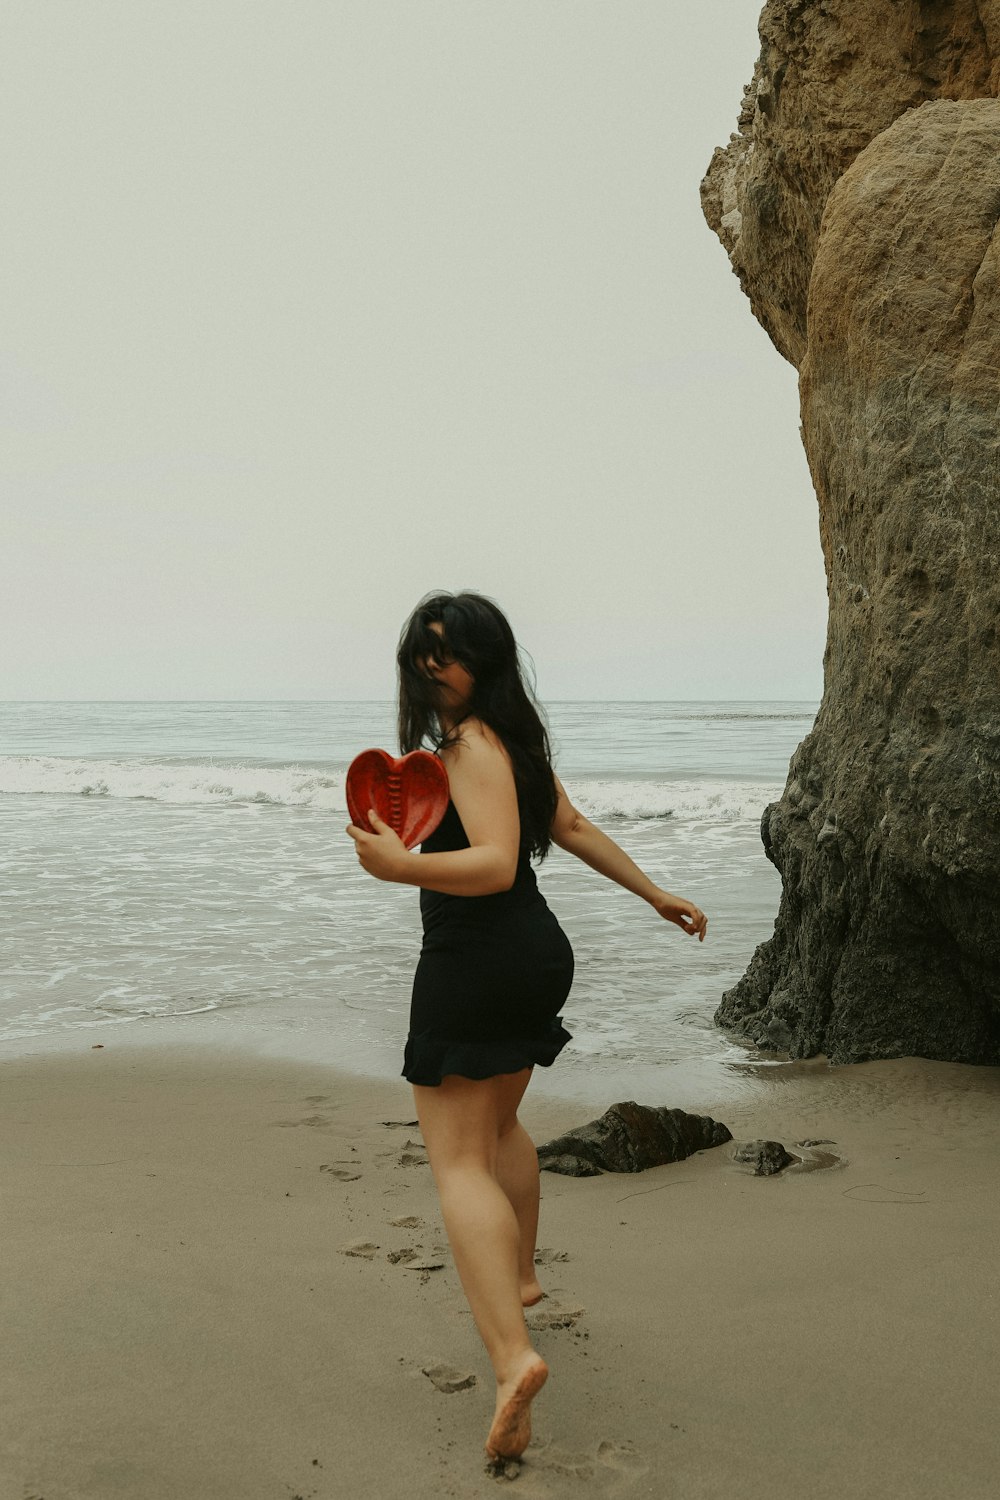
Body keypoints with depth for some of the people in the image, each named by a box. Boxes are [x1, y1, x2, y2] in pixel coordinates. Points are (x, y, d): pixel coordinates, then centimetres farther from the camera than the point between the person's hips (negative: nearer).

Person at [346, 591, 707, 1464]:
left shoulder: (473, 746, -18)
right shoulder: (514, 738, 12)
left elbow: (496, 865, -28)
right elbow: (572, 827, 20)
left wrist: (402, 867, -40)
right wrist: (654, 894, 29)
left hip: (474, 967, -10)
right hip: (536, 955, 10)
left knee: (457, 1160, -9)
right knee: (497, 1127, 29)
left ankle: (513, 1356, -20)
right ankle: (518, 1277, 47)